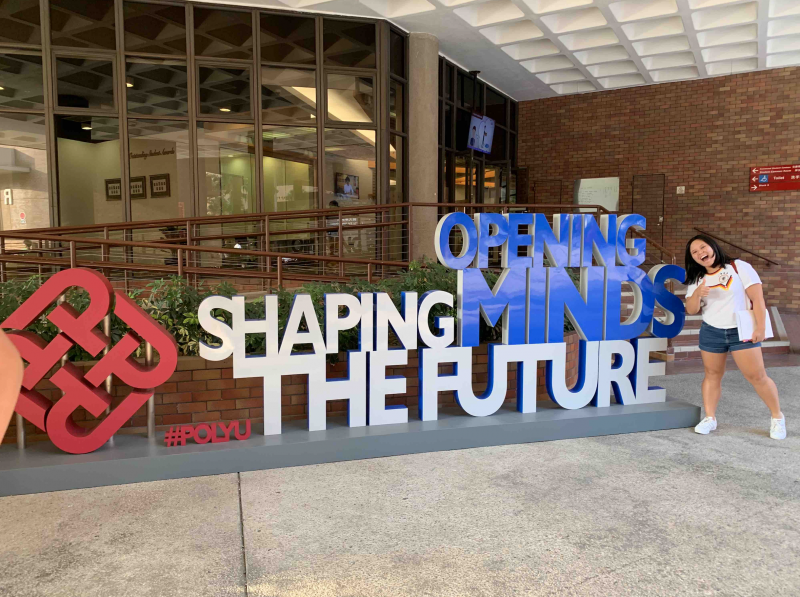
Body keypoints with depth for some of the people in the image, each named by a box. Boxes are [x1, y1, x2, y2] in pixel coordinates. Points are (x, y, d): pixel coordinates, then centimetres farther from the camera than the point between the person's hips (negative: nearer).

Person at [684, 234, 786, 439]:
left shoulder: (739, 267, -6)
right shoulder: (696, 279, 6)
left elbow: (757, 298, -10)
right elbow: (691, 310, 1)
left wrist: (760, 327, -16)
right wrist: (697, 294, -20)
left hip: (741, 331, -3)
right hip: (710, 333, 4)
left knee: (757, 376, -3)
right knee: (712, 374, 6)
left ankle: (777, 417, 14)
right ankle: (710, 418, 13)